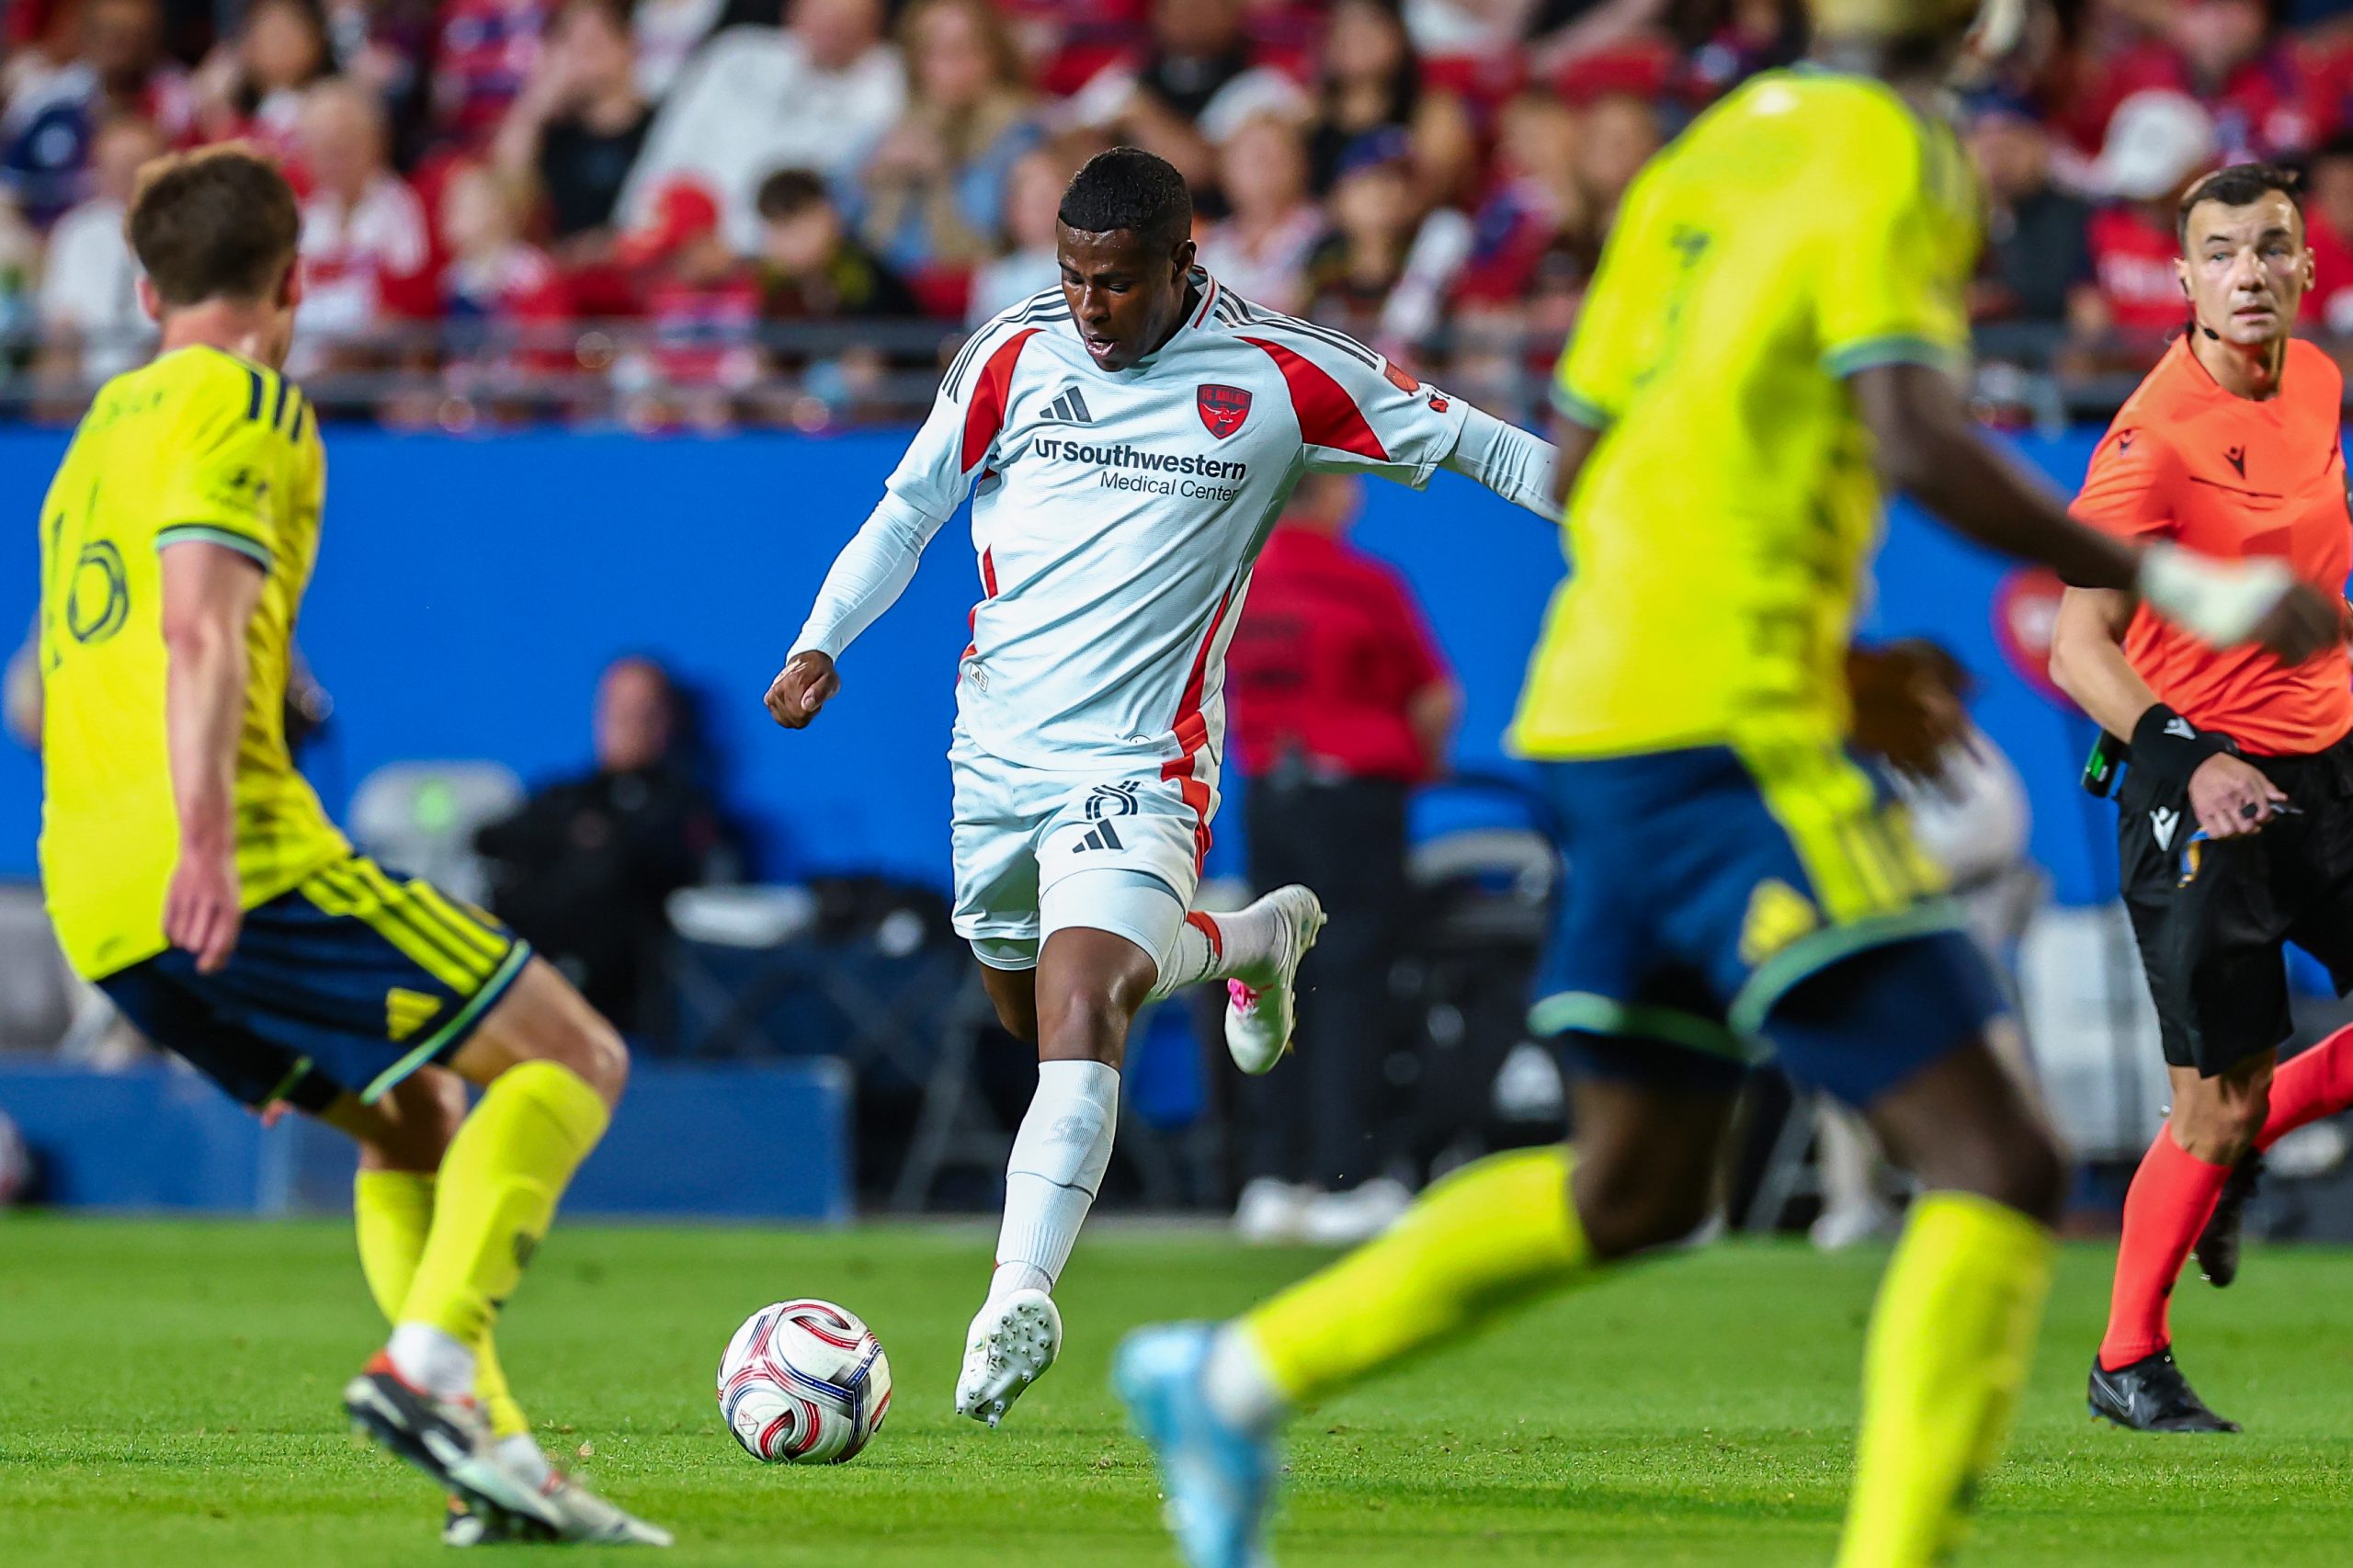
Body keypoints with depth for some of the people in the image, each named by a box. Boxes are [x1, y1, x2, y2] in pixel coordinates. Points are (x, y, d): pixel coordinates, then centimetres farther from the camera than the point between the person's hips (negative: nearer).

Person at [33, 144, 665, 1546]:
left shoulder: (102, 429, 26)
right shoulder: (243, 403, -2)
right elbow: (198, 627, -18)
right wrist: (205, 838, -28)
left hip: (96, 906, 9)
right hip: (238, 871, -9)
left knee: (420, 1118, 20)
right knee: (574, 1061, -3)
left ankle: (489, 1448, 6)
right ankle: (429, 1364, -21)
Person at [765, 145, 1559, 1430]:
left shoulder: (1276, 378, -7)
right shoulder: (1014, 355, 1)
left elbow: (1460, 440, 3)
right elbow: (912, 504, 13)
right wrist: (822, 642, 2)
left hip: (1138, 759, -5)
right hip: (998, 743, 5)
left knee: (1079, 1008, -24)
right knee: (1028, 1008, 20)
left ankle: (1020, 1291, -28)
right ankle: (1253, 940, 45)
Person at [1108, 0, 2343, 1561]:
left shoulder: (1713, 150, 16)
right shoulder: (1889, 158, -9)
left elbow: (1577, 462, 20)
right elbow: (1918, 445, -23)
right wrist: (2169, 585, -19)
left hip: (1603, 713, 9)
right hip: (1733, 730, -9)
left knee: (1638, 1186, 24)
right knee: (2000, 1167, -11)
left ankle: (1235, 1377, 29)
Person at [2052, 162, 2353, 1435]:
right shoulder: (2156, 435, -18)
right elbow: (2079, 647, -21)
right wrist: (2189, 757, -33)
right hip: (2202, 774, -7)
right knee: (2220, 1097, -5)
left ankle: (2237, 1148, 25)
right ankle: (2128, 1362, 10)